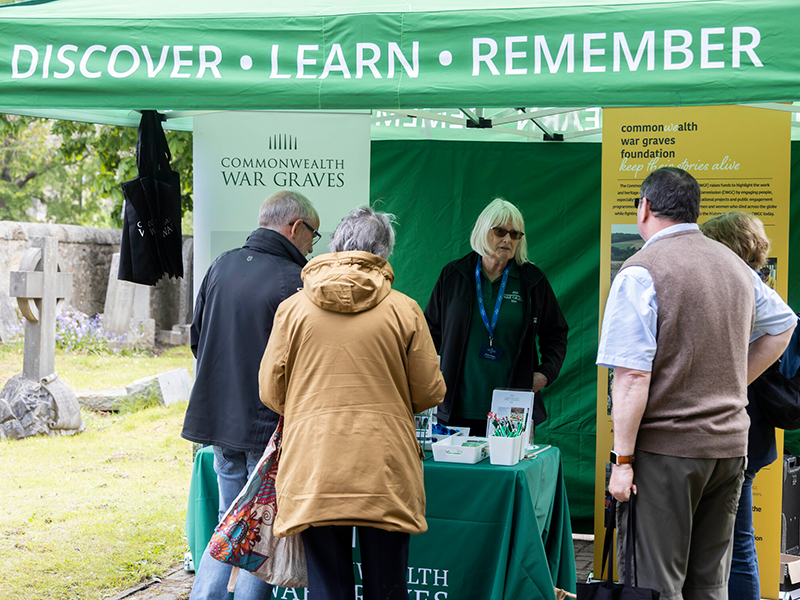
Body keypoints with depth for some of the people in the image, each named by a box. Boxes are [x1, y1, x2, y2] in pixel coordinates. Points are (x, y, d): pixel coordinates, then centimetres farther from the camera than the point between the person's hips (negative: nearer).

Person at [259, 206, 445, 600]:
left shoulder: (293, 308, 2)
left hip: (313, 474, 1)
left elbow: (271, 392, 6)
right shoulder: (404, 310, -1)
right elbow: (429, 393, 4)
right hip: (384, 473, -1)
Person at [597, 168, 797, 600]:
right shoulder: (735, 266, 11)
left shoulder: (641, 272, -11)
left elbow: (632, 376, -18)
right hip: (730, 444, 7)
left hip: (665, 450, -7)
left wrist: (622, 460, -14)